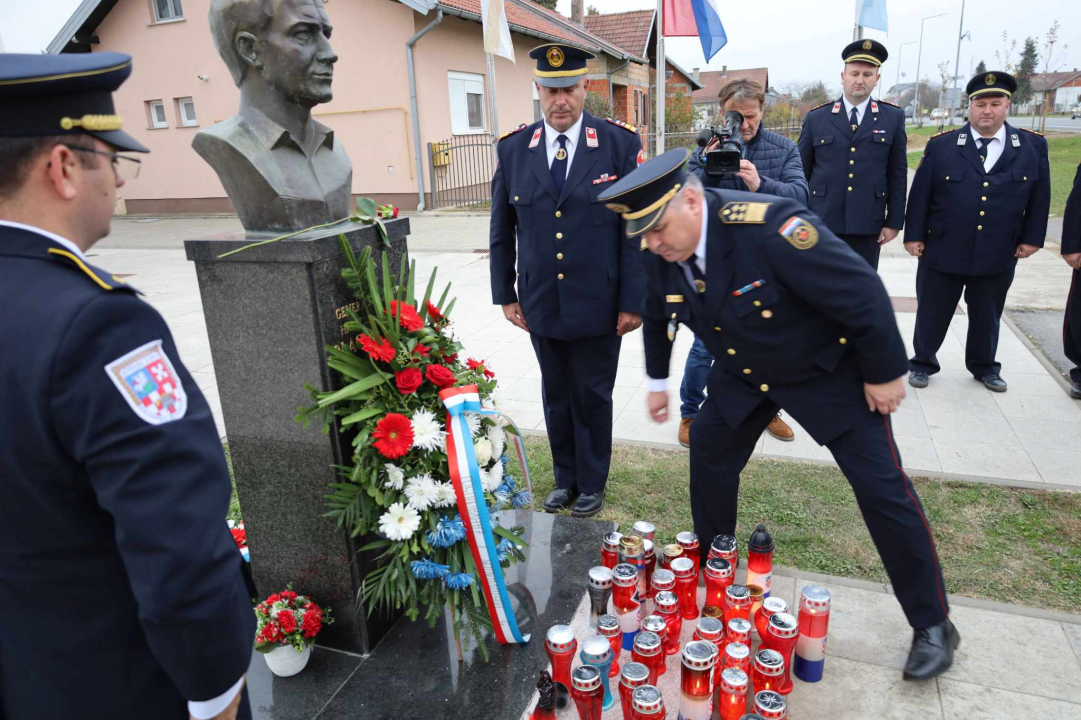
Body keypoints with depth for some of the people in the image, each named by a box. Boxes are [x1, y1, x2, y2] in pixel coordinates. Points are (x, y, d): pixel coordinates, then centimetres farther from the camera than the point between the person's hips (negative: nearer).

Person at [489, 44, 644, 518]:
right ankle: (565, 479, 35)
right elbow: (502, 230, 8)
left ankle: (591, 484, 31)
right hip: (540, 305, 3)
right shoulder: (513, 149, 2)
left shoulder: (620, 144, -7)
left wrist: (634, 300, -9)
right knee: (556, 396, 15)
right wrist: (505, 295, 6)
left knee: (592, 398, 11)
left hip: (598, 306, -3)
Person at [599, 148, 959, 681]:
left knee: (882, 487, -4)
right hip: (745, 374, 6)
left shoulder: (768, 226, -36)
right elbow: (657, 317, 8)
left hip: (829, 368, -5)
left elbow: (862, 291, -28)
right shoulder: (660, 252, -14)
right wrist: (657, 382, 17)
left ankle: (932, 625, 15)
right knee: (708, 454, 4)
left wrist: (885, 372, -18)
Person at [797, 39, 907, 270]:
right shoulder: (816, 118, 4)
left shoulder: (893, 117, 6)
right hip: (822, 223, -1)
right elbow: (801, 173, 6)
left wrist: (894, 221, 0)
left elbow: (898, 174, 5)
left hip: (867, 225, 1)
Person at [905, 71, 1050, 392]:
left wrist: (1031, 237, 5)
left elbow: (1039, 197, 7)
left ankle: (985, 366, 35)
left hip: (997, 257, 2)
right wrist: (914, 234, -3)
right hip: (942, 252, -2)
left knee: (986, 317, 16)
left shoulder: (1033, 146, 2)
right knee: (932, 313, 10)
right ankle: (923, 363, 27)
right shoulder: (941, 145, -4)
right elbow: (920, 194, -2)